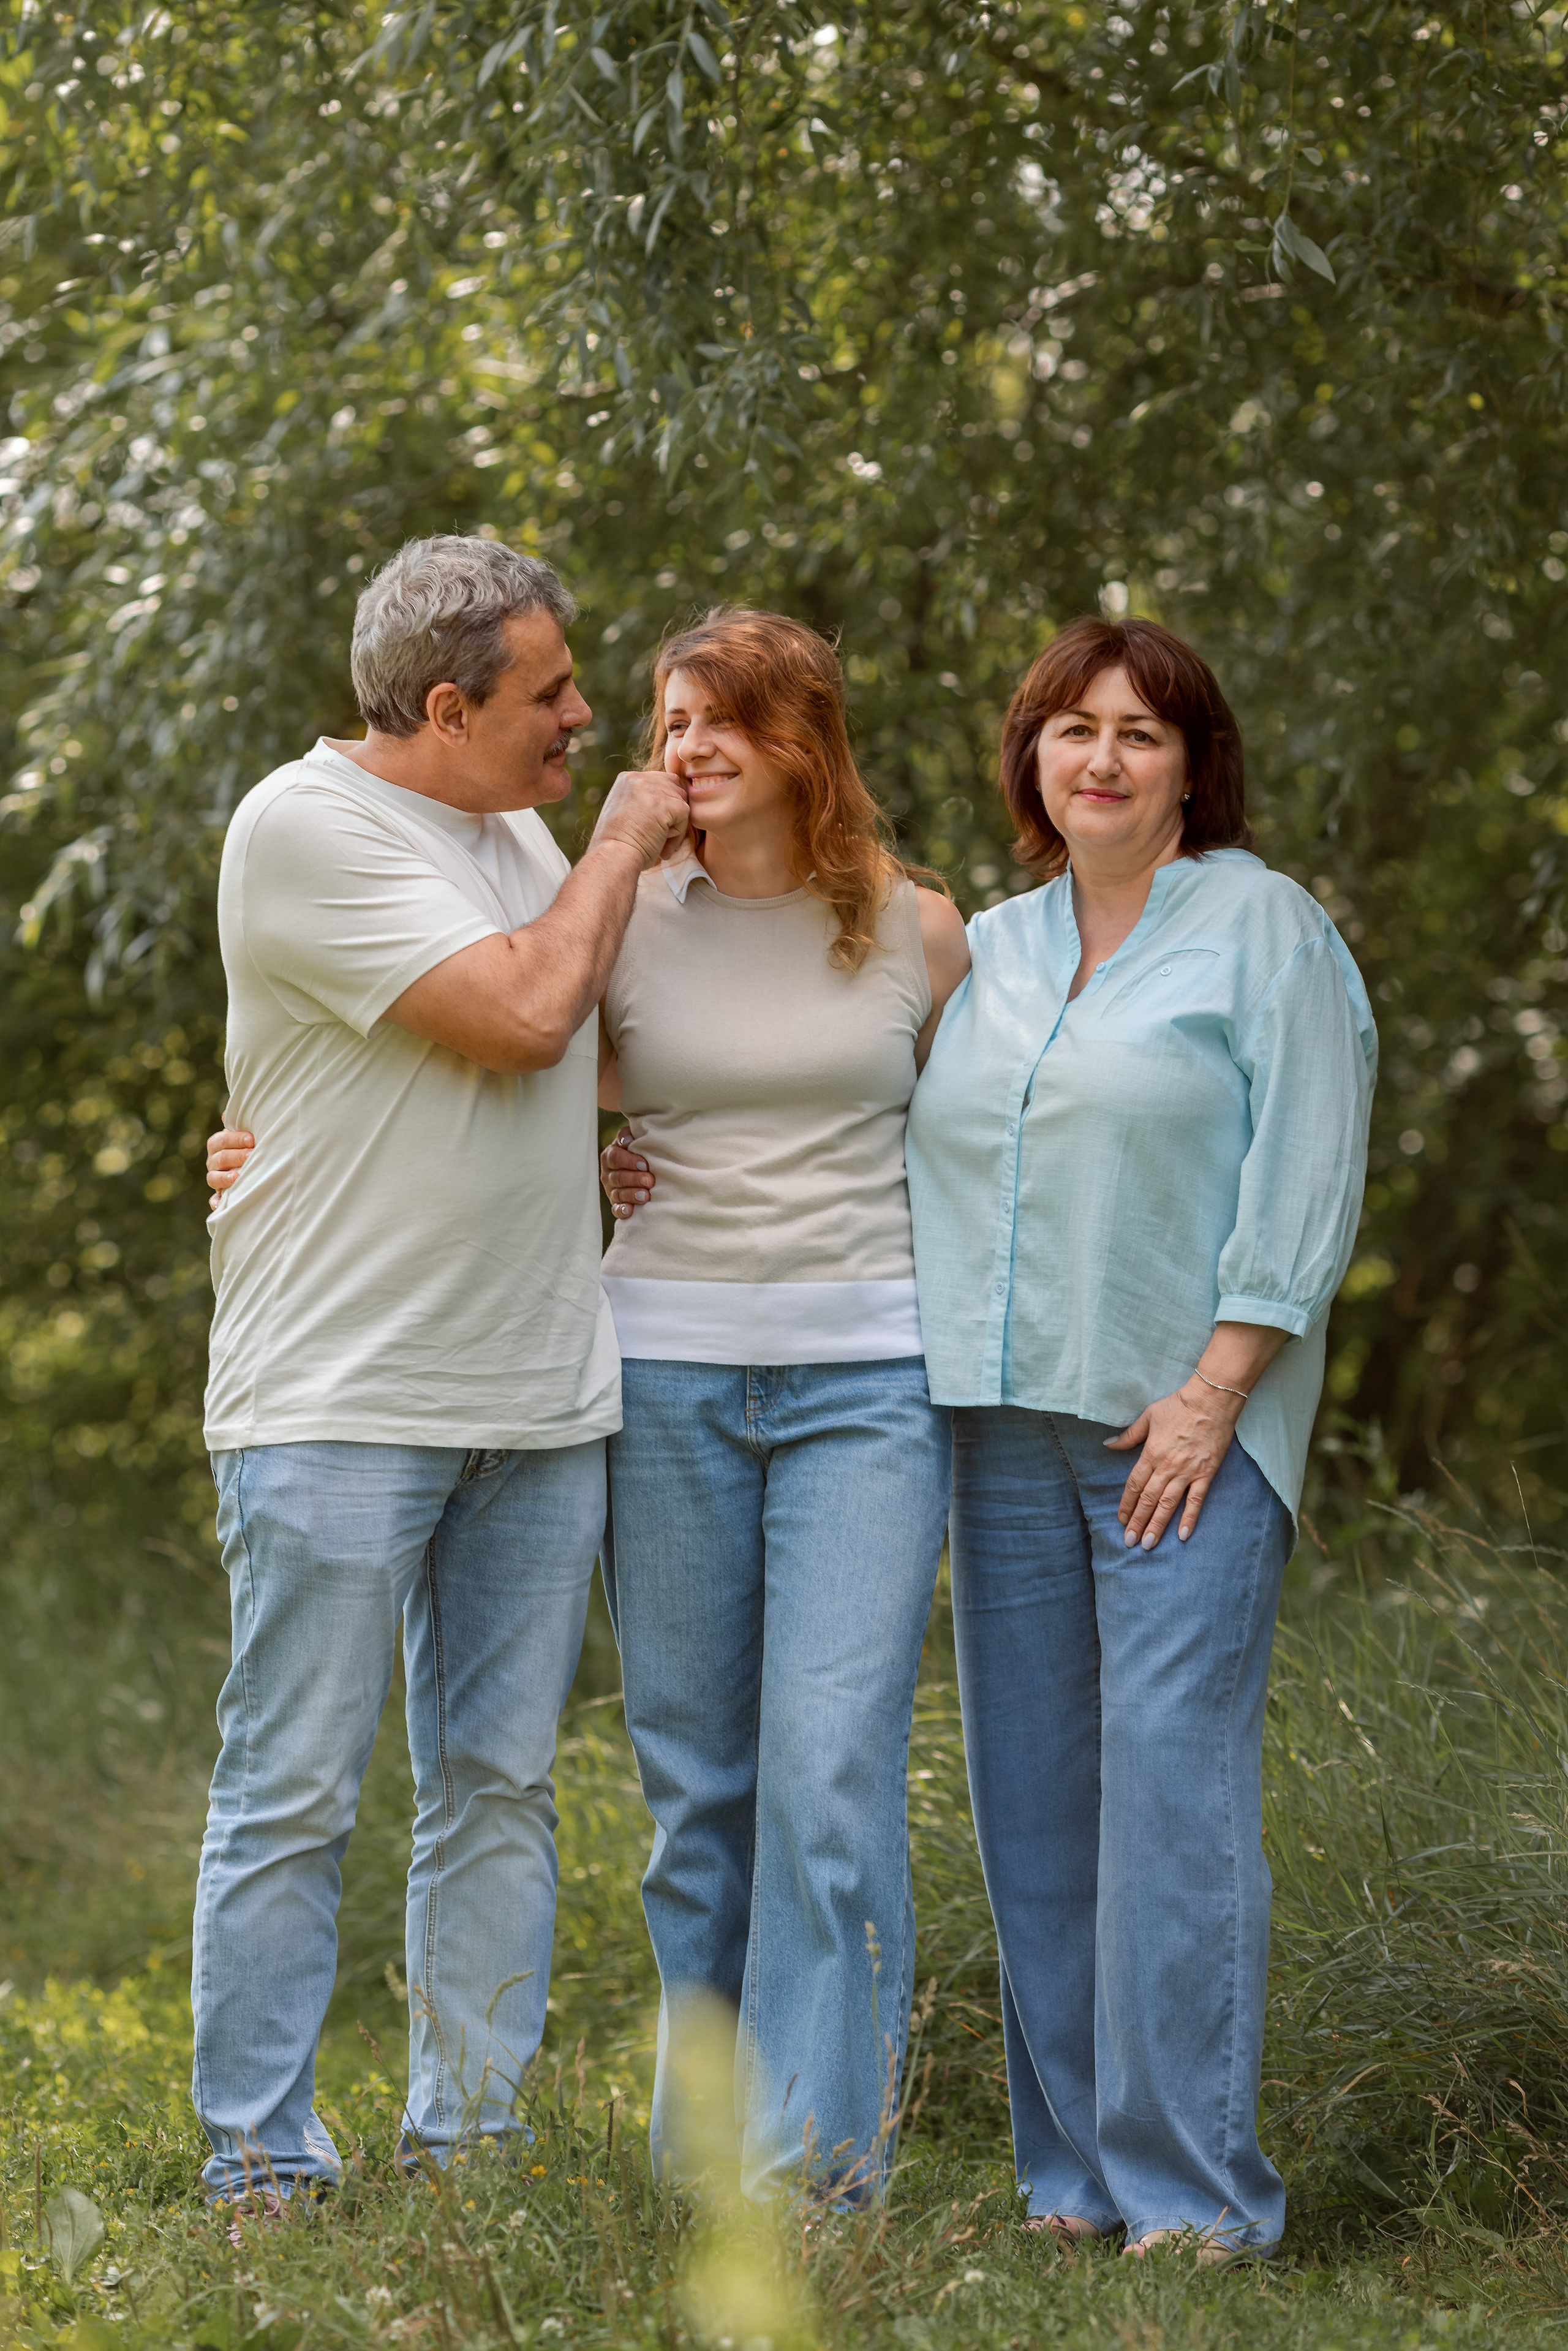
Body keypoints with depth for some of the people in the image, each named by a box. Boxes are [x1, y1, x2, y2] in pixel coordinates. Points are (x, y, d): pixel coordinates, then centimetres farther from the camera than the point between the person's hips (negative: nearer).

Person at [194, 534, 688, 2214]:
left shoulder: (521, 831, 15)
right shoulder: (306, 829, -11)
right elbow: (521, 1015, -18)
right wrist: (622, 844, -4)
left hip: (541, 1399, 8)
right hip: (336, 1405, -7)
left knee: (499, 1789, 9)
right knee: (293, 1798, -3)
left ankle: (471, 2146, 16)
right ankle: (260, 2170, 5)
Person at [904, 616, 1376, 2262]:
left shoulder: (1264, 929, -1)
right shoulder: (986, 950, 16)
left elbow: (1304, 1184, -7)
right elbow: (930, 1164, 24)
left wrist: (1211, 1395, -14)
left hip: (1186, 1426, -6)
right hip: (1007, 1427, 6)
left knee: (1174, 1796, -10)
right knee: (1032, 1801, 5)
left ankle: (1194, 2188, -5)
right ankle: (1073, 2171, 13)